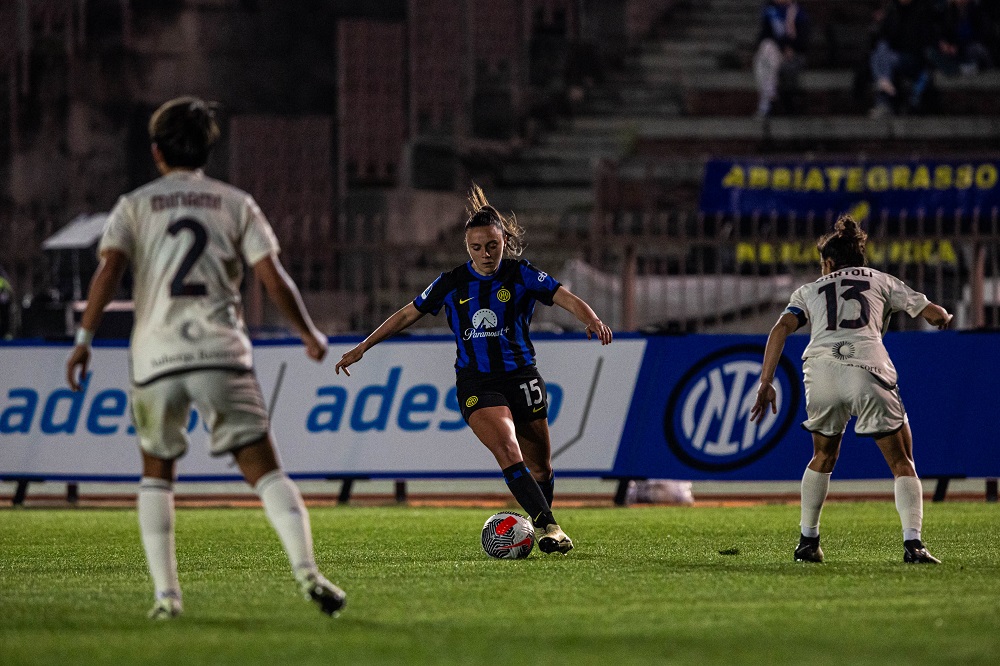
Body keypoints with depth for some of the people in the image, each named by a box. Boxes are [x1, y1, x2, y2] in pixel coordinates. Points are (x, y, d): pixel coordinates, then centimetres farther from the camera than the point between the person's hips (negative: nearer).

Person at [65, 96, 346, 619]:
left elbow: (109, 267, -5)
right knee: (263, 469, -1)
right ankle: (306, 570, -22)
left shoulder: (134, 205, 12)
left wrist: (85, 337, -7)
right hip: (222, 352, 0)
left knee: (156, 473, 19)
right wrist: (310, 335, 18)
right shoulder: (235, 203, 13)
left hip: (156, 356, 0)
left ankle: (166, 593, 8)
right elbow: (274, 279, 5)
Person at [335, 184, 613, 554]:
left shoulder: (521, 275, -1)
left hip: (521, 378, 1)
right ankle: (548, 526, -30)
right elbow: (407, 314, 12)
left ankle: (542, 526, 32)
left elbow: (565, 297, -12)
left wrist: (591, 319, -33)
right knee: (508, 452, -25)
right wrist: (362, 347, 12)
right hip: (476, 383, -1)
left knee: (540, 468, 7)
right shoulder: (451, 283, 3)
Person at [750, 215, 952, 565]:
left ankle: (808, 541, 24)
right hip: (869, 370, -2)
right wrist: (944, 318, 45)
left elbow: (781, 329, 9)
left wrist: (766, 384, 4)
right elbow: (934, 314, 21)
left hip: (820, 368, 2)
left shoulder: (810, 290, 26)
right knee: (902, 462, 9)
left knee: (823, 457, 27)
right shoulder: (882, 281, 25)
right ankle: (912, 542, -9)